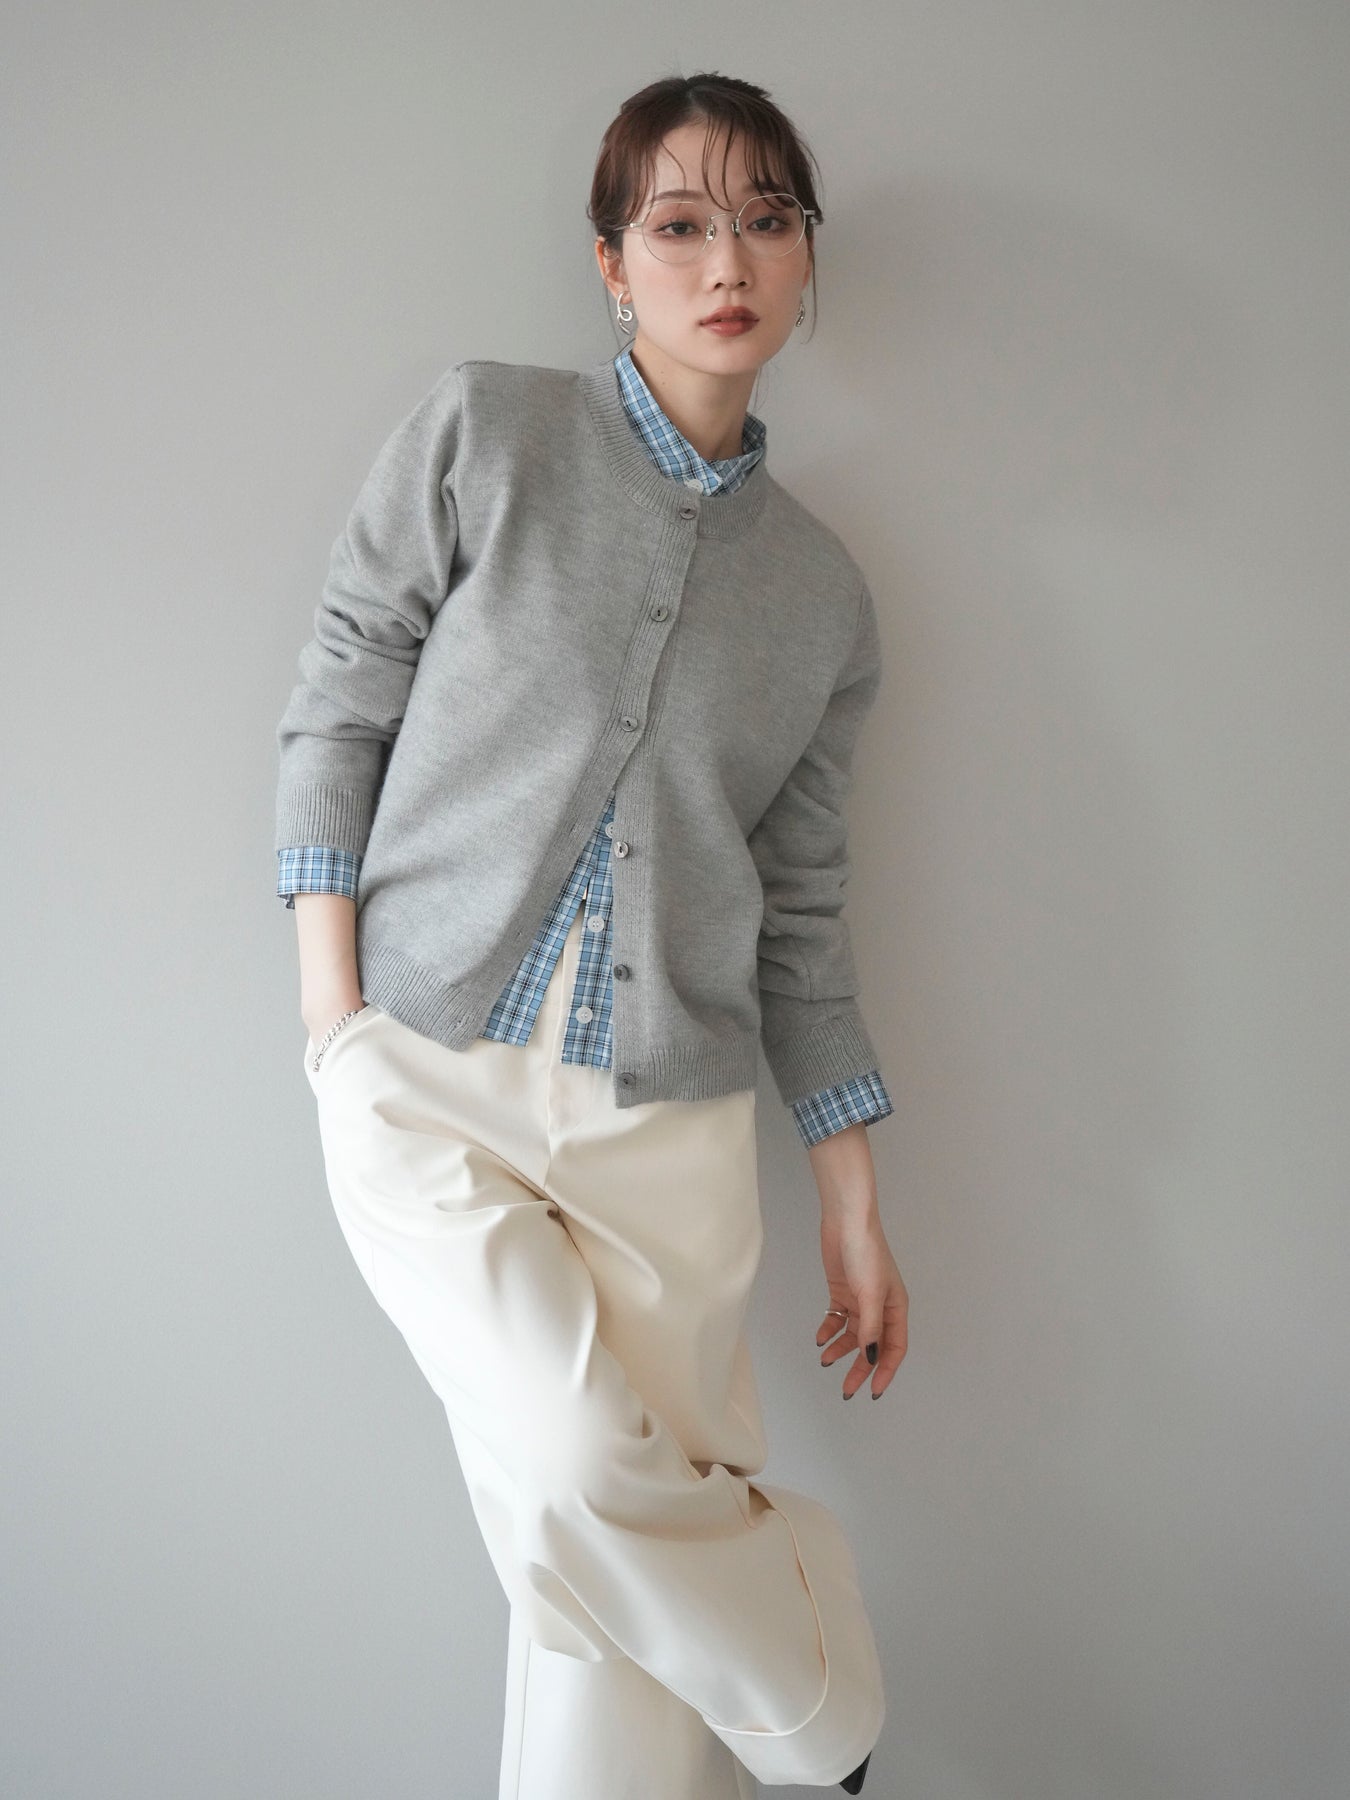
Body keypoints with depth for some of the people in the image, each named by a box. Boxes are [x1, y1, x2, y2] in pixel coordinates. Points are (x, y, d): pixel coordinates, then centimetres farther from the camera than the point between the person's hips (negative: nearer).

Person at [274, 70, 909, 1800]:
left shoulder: (821, 587, 11)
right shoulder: (484, 431, 4)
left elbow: (800, 898, 13)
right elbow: (339, 706, 4)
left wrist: (853, 1198, 12)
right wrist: (334, 1009, -5)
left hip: (668, 1119, 2)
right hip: (430, 1073, -2)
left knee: (615, 1570, 0)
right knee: (578, 1476, -17)